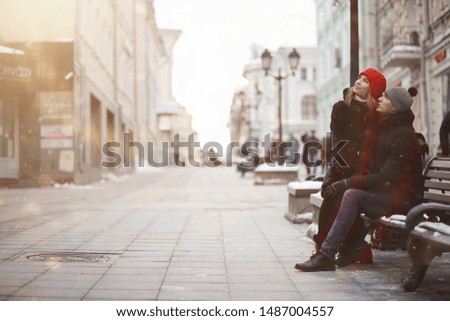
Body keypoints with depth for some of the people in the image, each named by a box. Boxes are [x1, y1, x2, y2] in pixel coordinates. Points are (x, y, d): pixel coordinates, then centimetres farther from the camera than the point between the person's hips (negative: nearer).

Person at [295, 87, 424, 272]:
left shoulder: (403, 136, -17)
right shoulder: (386, 128, 11)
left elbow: (385, 178, -22)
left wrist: (346, 183, -22)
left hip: (402, 199, -9)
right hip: (385, 193, 9)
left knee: (352, 194, -25)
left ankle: (326, 256, -28)